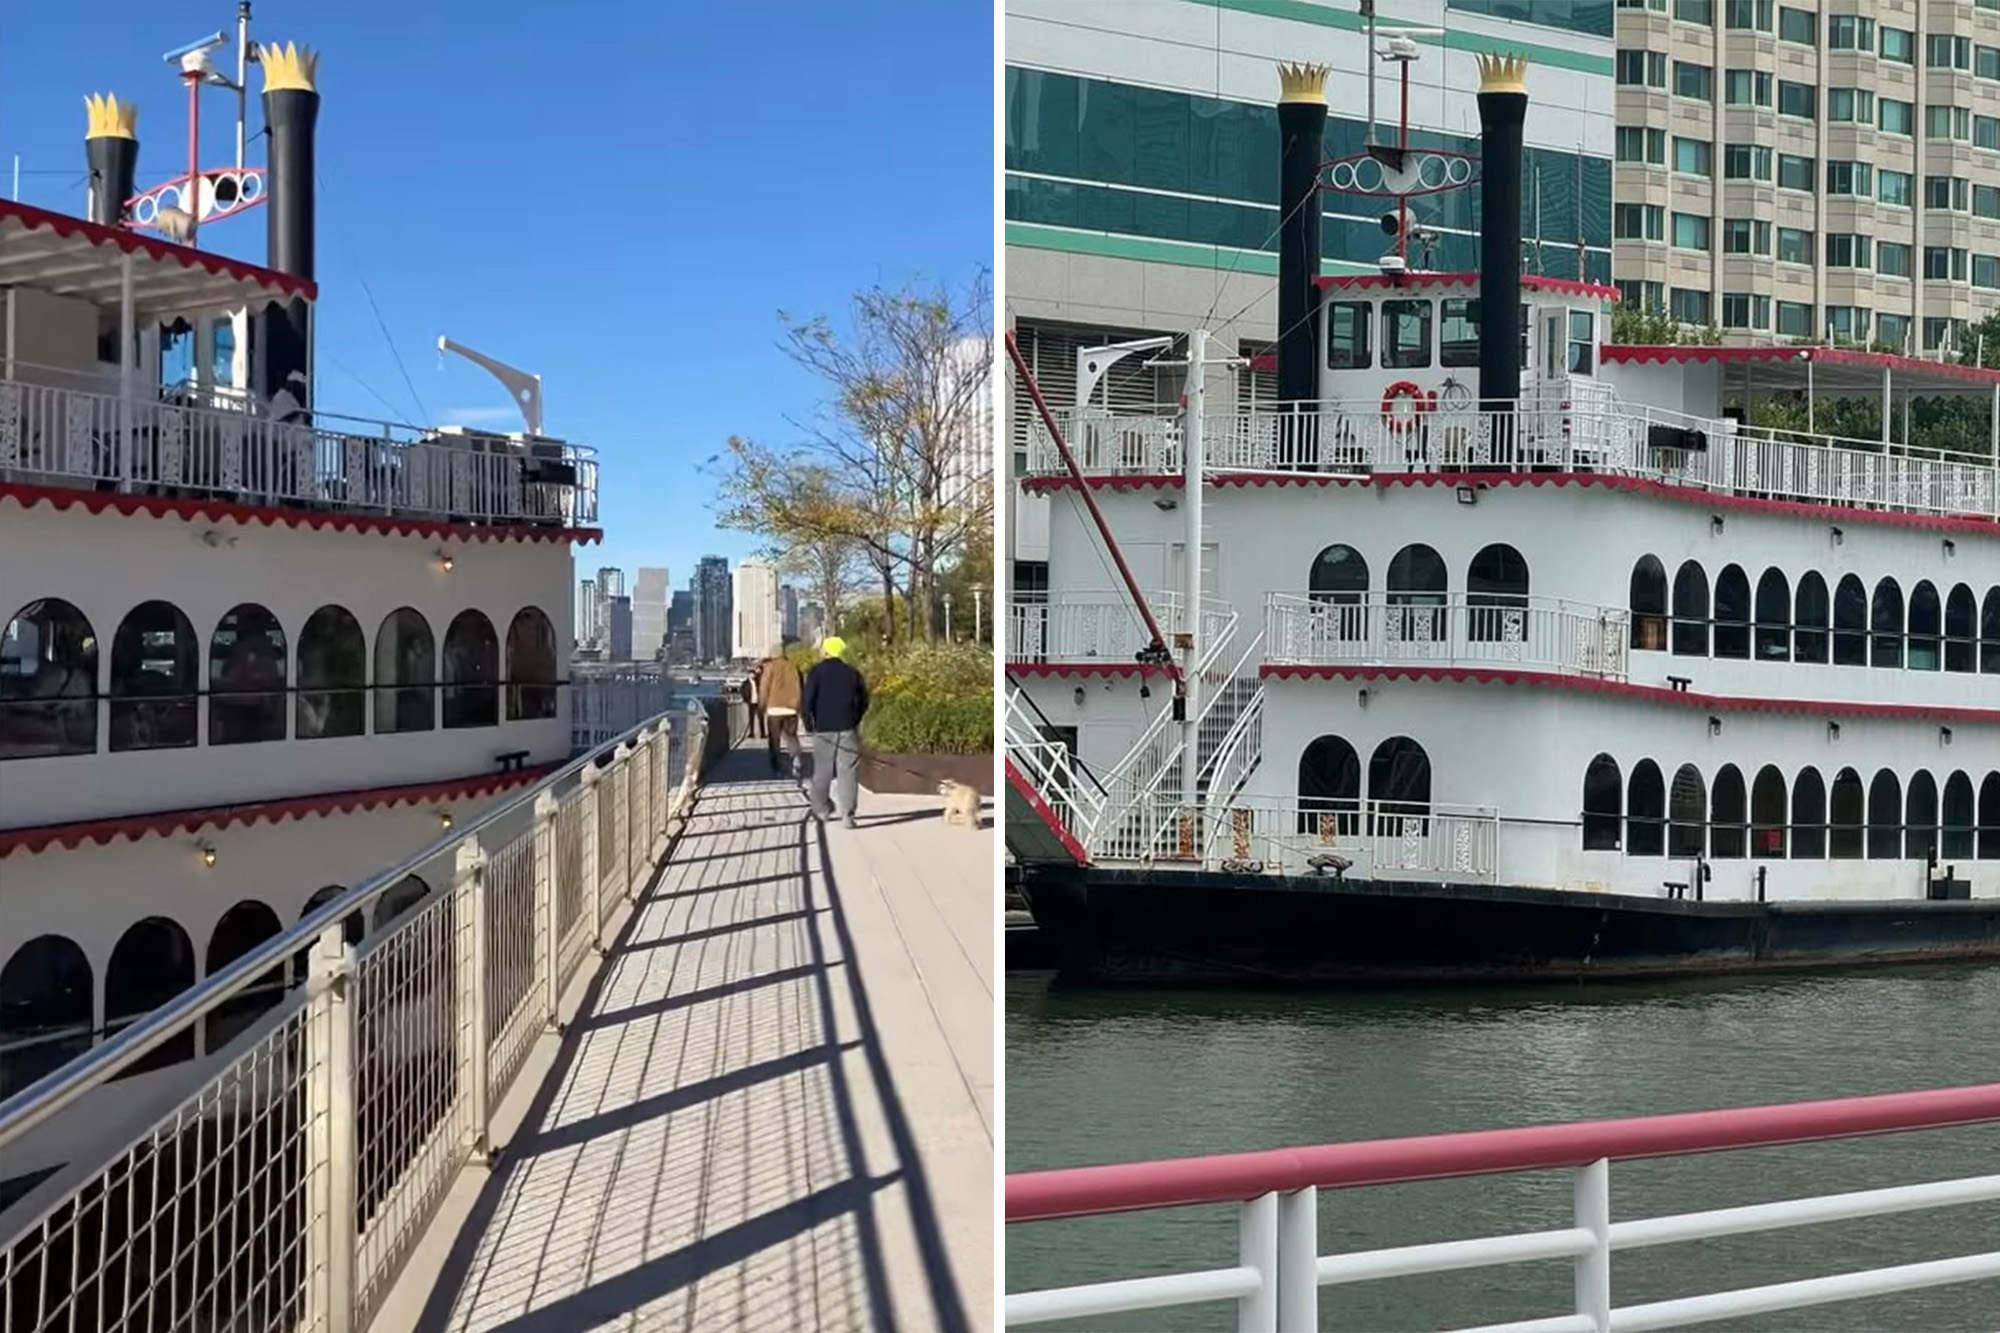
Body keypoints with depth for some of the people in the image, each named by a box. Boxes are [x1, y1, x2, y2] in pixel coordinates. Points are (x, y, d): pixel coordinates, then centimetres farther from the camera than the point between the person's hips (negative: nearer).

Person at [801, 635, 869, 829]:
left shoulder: (817, 672, -3)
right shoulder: (853, 674, 6)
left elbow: (806, 701, -8)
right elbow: (863, 702, 9)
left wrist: (809, 723, 4)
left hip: (823, 730, -1)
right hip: (848, 730, 1)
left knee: (822, 771, 13)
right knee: (848, 772, -2)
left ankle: (821, 809, 21)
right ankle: (847, 814, -9)